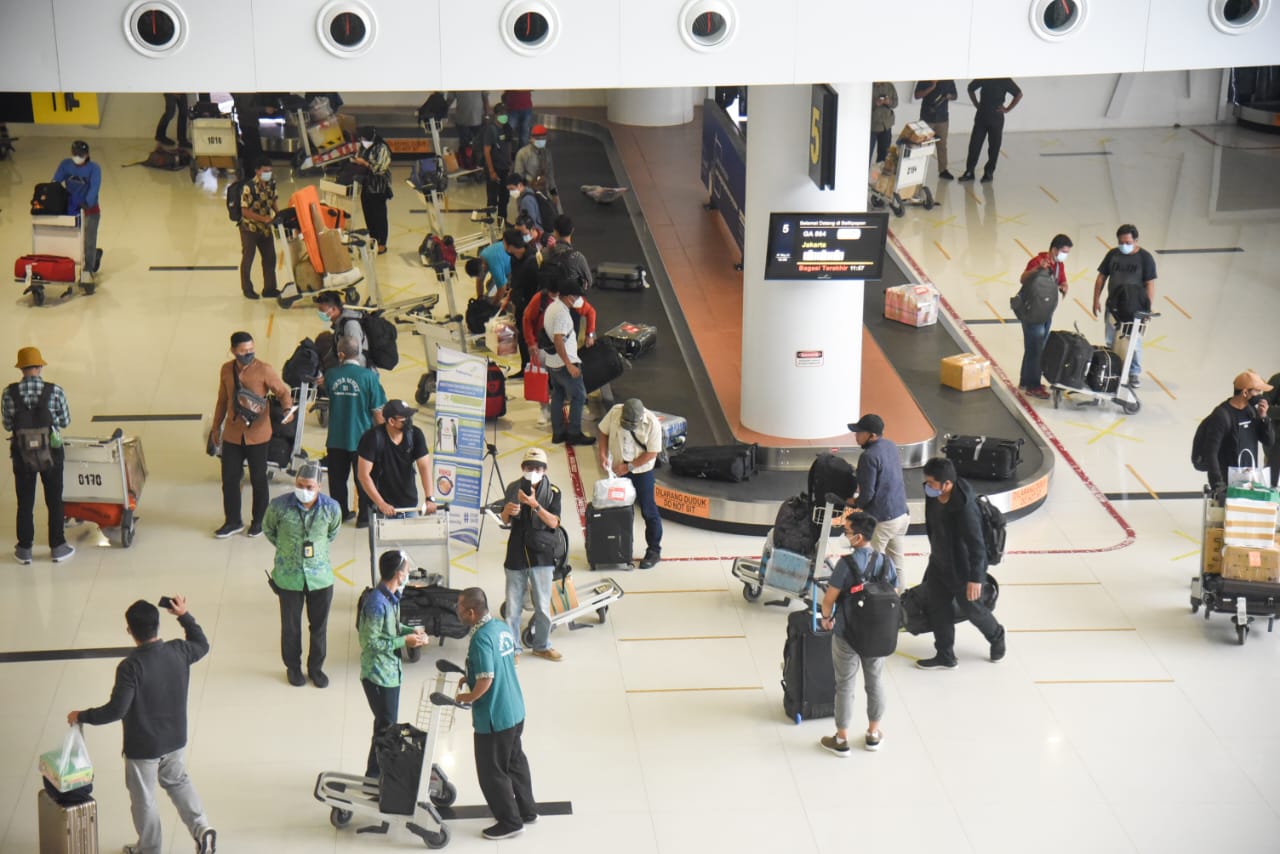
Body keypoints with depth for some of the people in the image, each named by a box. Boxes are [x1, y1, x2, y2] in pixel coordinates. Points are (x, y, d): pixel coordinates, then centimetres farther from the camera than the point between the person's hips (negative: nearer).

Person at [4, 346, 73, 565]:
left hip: (22, 455, 1)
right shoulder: (55, 391, -13)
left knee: (25, 503, 13)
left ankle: (24, 550, 19)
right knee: (54, 501, 13)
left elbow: (8, 425, -2)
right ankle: (57, 547, 20)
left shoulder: (9, 394, -10)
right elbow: (65, 422, -3)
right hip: (51, 453, -1)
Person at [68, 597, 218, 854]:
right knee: (178, 781, 30)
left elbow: (116, 710, -27)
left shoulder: (130, 667, -28)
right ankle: (201, 828, 19)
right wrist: (185, 616, 15)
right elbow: (203, 645, 10)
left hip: (142, 746, -5)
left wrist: (81, 716, -13)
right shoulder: (178, 651, -13)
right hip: (175, 739, 5)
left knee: (143, 798, 16)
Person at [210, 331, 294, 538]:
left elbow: (282, 391, -7)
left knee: (258, 479, 7)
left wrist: (288, 409, -27)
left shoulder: (264, 370, -11)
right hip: (232, 434, 4)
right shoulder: (226, 370, 3)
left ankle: (258, 521, 23)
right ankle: (233, 521, 22)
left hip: (257, 434, -3)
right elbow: (222, 400, 14)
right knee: (229, 479, 7)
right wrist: (216, 427, 17)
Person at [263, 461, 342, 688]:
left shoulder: (331, 508, -15)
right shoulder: (279, 506, -19)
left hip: (320, 575, 1)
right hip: (288, 576, -1)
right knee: (291, 625, 15)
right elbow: (268, 529, 4)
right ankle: (293, 667, 37)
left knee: (319, 625, 15)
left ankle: (316, 667, 36)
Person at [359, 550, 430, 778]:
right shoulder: (377, 603, -27)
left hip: (391, 671, 10)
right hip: (378, 675, -10)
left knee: (388, 725, 19)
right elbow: (370, 642, -24)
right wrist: (403, 641, -21)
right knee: (385, 727, 0)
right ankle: (374, 777, 12)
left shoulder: (392, 596, 3)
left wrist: (412, 631, -1)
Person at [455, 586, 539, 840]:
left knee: (491, 772, 7)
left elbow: (486, 680, -29)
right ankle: (527, 810, 36)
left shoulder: (481, 638, -26)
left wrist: (467, 697, -11)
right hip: (515, 710, 9)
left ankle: (510, 821, 17)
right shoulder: (502, 627, 2)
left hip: (493, 717, -9)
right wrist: (471, 677, 14)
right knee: (515, 761, 23)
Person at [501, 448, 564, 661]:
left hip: (541, 555, -1)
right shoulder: (514, 488, 4)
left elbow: (553, 522, -12)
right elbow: (505, 520, 9)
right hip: (516, 553, 1)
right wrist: (507, 510, -14)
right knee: (513, 606, 5)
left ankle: (542, 646, 22)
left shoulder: (552, 491, -2)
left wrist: (534, 504, -24)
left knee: (543, 606, 5)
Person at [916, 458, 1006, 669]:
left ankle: (997, 638, 43)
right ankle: (945, 657, 24)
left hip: (962, 569, -7)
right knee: (936, 606, 10)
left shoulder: (964, 507, -35)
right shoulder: (933, 496, -11)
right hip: (939, 563, 7)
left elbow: (976, 545, -28)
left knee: (971, 608, 13)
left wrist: (975, 578, -23)